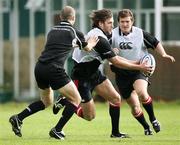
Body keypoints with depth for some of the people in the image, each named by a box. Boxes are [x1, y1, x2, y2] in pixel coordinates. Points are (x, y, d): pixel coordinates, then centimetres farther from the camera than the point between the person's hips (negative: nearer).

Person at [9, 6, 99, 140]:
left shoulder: (52, 31, 19)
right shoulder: (74, 32, 4)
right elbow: (87, 48, 22)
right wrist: (90, 44, 46)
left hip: (39, 68, 7)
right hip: (54, 70, -7)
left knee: (47, 102, 26)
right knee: (75, 99, 5)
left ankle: (18, 118, 14)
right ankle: (57, 130, 0)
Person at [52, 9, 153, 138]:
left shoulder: (98, 34, 4)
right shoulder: (99, 39, -27)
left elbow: (114, 58, 8)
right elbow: (116, 62, -24)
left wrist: (136, 63, 2)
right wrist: (139, 67, -18)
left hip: (94, 73, 10)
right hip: (82, 77, -10)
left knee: (116, 98, -1)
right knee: (90, 116, -2)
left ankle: (115, 132, 8)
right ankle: (65, 102, 19)